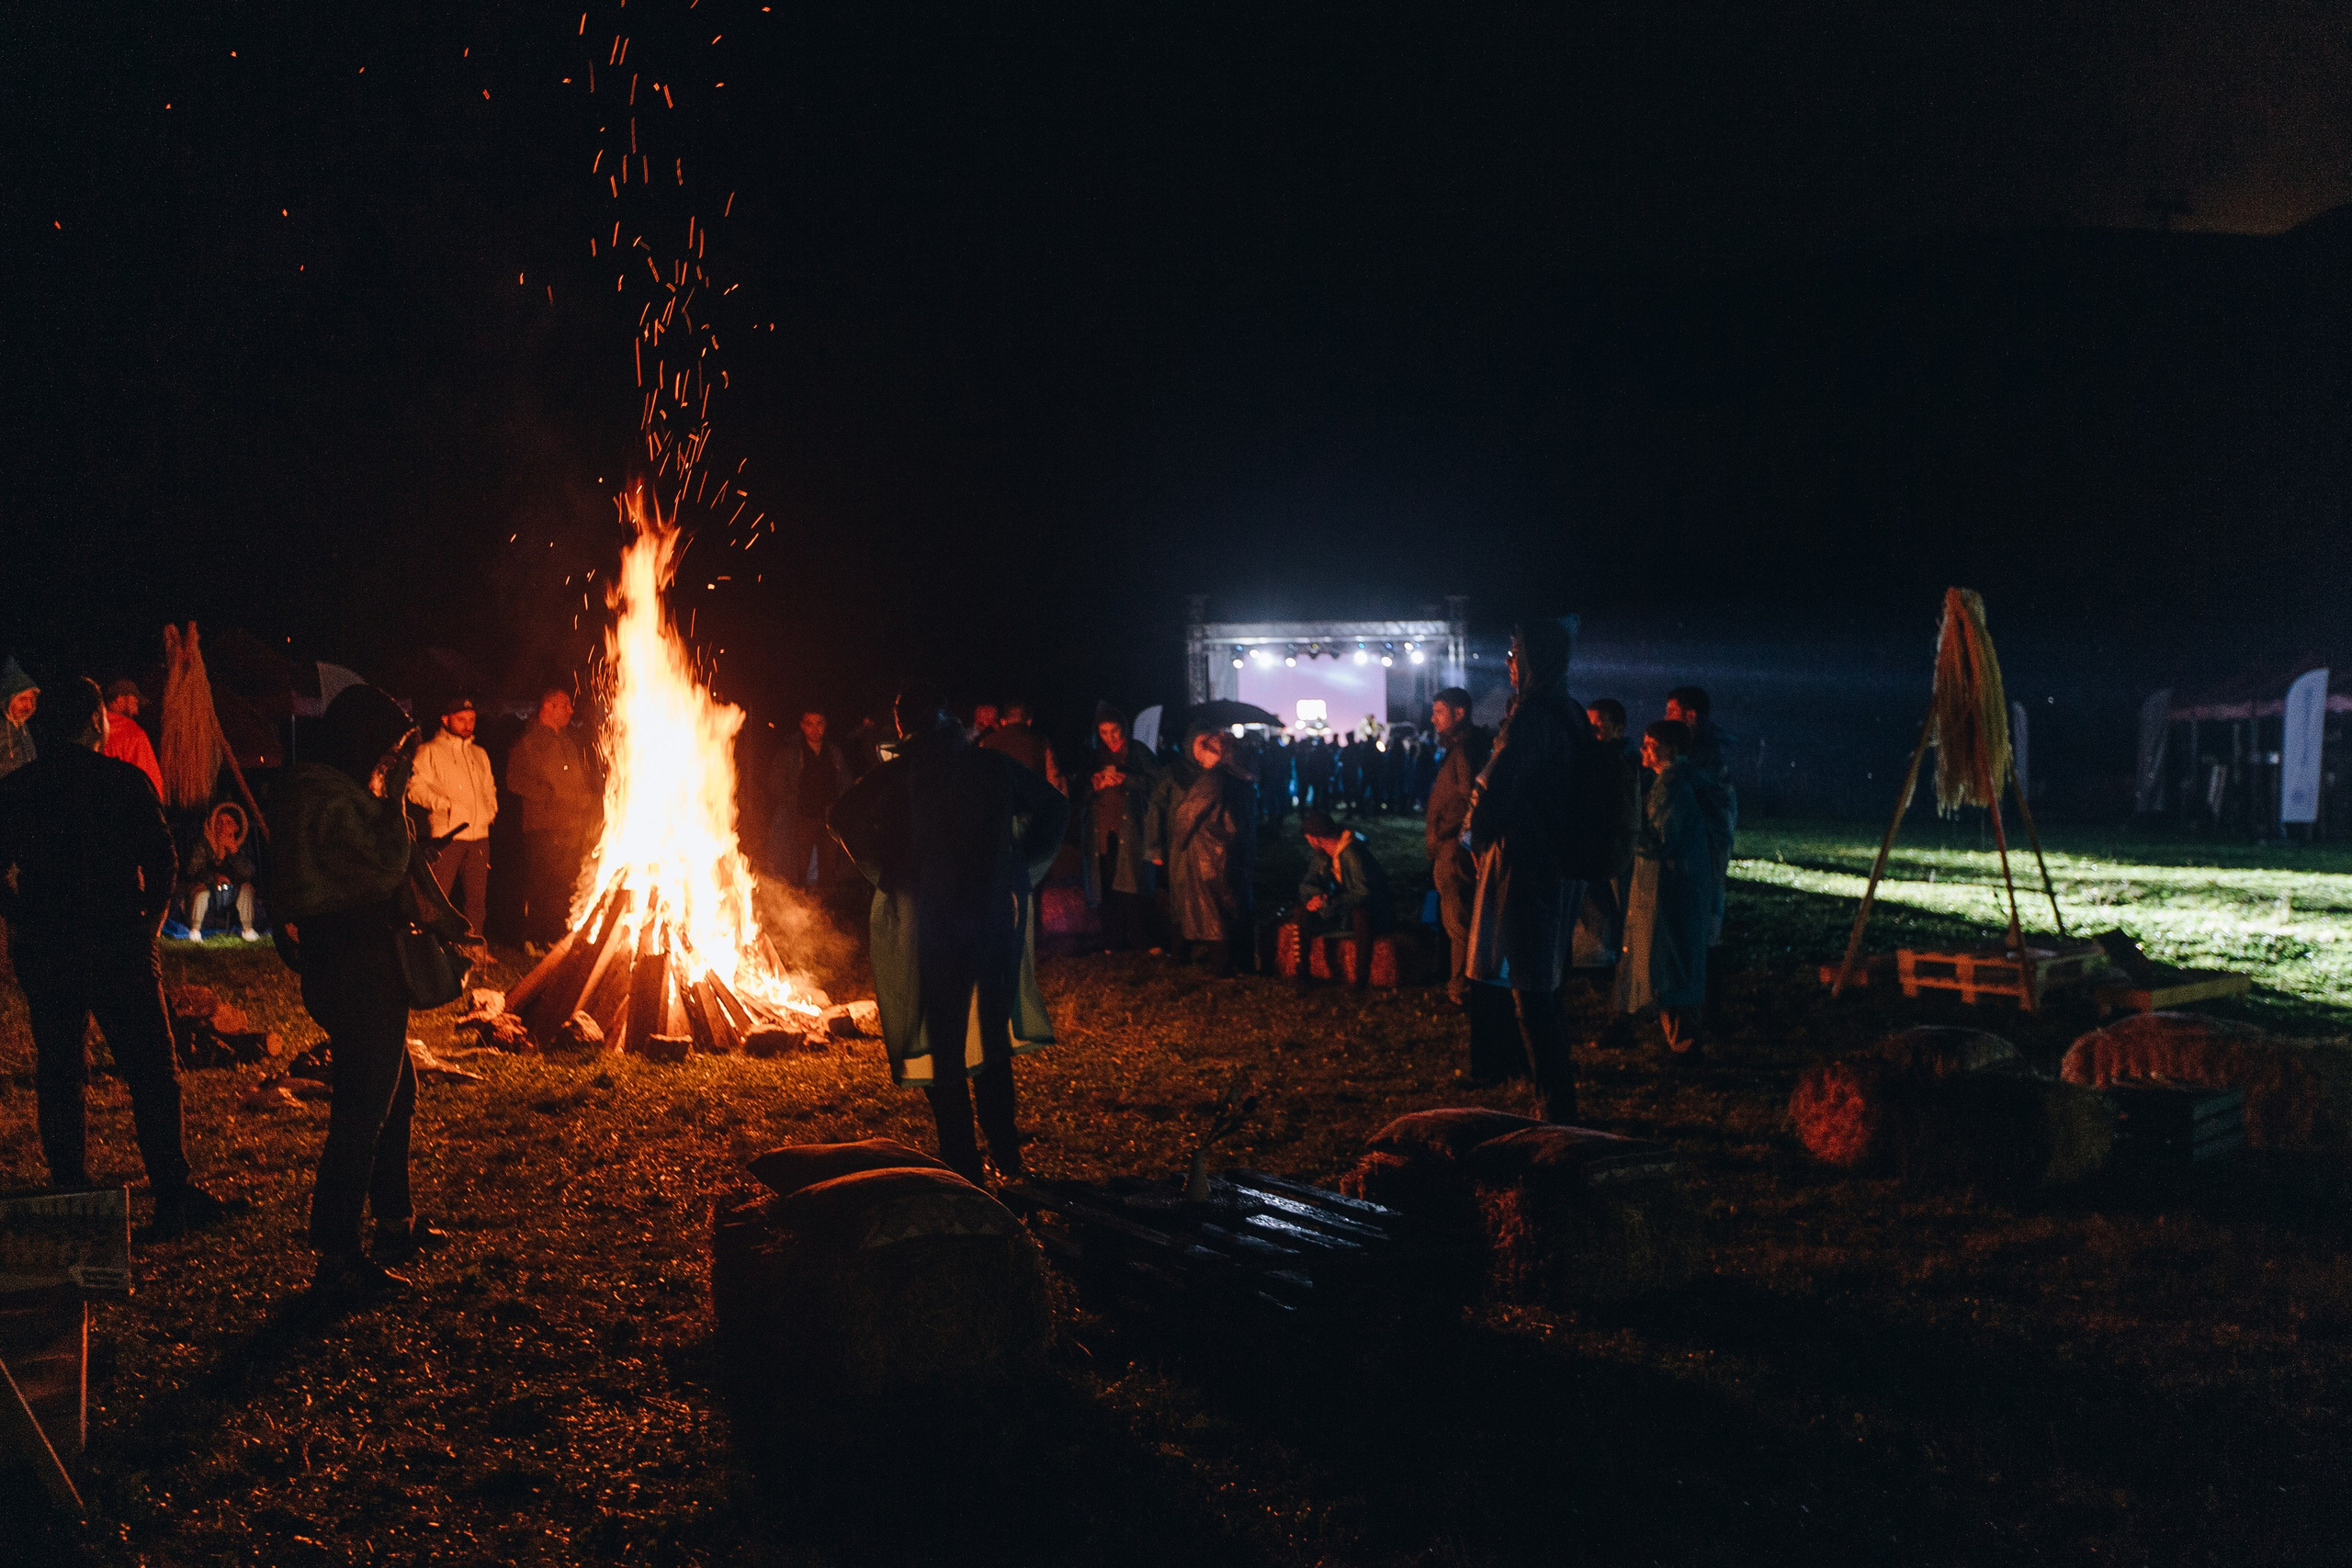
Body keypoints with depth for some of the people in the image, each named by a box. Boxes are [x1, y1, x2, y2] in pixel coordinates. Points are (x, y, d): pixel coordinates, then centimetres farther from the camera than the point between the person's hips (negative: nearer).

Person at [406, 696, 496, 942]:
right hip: (447, 834, -5)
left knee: (477, 897, 6)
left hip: (479, 835, 5)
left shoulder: (479, 754, 22)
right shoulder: (429, 752, 3)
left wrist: (490, 810, 11)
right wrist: (446, 805, -15)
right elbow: (416, 788, -6)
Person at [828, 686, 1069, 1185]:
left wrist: (884, 871, -6)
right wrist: (1023, 867, 10)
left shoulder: (899, 773, -6)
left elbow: (844, 817, -15)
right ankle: (1006, 1157, 22)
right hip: (995, 914, 3)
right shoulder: (993, 766, 3)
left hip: (929, 922, -3)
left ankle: (963, 1165, 7)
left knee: (942, 1045, 6)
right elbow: (1054, 805, 10)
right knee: (992, 1035, 17)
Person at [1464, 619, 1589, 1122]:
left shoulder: (1530, 716, -17)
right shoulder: (1571, 714, 12)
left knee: (1531, 991, -4)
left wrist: (1481, 840, -1)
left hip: (1526, 867, -10)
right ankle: (1559, 1100, 28)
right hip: (1564, 865, 10)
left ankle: (1554, 1108, -1)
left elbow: (1496, 790, -20)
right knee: (1545, 985, 19)